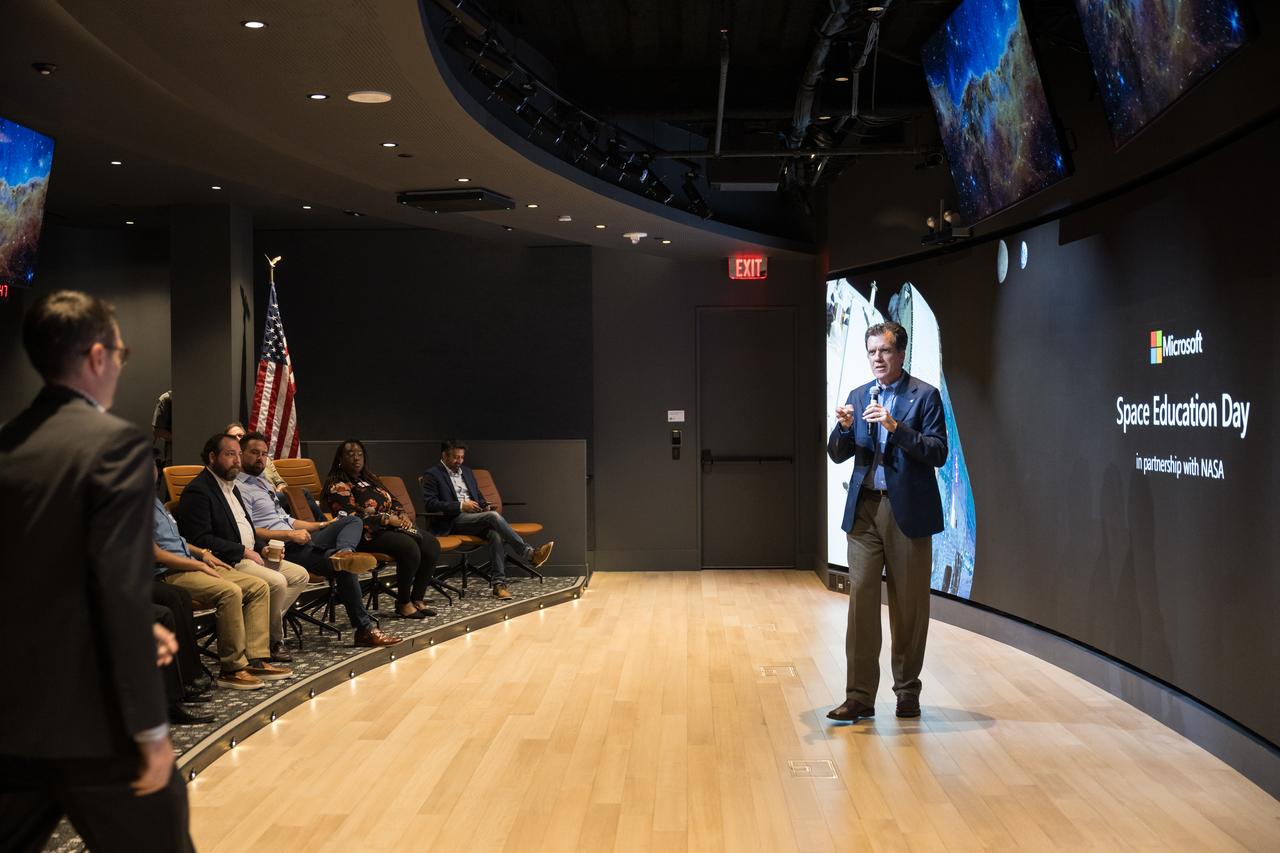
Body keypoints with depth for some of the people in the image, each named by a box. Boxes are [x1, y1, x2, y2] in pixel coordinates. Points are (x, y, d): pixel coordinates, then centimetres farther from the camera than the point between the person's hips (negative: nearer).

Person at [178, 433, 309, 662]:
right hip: (226, 563, -10)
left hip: (249, 555, 10)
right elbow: (200, 540, -21)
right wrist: (244, 551, -17)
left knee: (300, 575, 2)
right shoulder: (197, 491, -13)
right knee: (277, 582, -26)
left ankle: (265, 628, -2)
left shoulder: (230, 486, 19)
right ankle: (272, 640, -5)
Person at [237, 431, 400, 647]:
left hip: (297, 541, 10)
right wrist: (290, 535, -19)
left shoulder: (262, 482, 25)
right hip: (284, 551, -10)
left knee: (351, 520, -1)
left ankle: (343, 553, -37)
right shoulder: (240, 488, -7)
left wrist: (322, 525, 19)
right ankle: (364, 629, -21)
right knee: (345, 568, -23)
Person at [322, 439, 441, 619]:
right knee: (408, 546, -32)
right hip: (368, 535, -8)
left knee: (431, 544, -14)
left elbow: (393, 501, 24)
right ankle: (403, 603, -18)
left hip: (394, 527, 8)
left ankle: (417, 598, -9)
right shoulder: (338, 486, -5)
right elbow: (351, 518, -16)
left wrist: (403, 515, 0)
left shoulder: (370, 478, 22)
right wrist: (387, 519, -18)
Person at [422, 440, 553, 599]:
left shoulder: (466, 472, 24)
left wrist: (485, 506, 5)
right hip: (453, 521, -6)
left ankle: (498, 583, -33)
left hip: (475, 517, 6)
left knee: (496, 533, -29)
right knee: (493, 516, -31)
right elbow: (430, 504, -11)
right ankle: (530, 554, -32)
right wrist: (461, 506, -17)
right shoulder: (432, 475, 1)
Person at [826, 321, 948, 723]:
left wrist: (895, 426, -22)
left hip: (907, 511, -3)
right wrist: (844, 427, -11)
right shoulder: (858, 396, 12)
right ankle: (860, 696, 3)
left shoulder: (925, 395, -2)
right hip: (864, 509, 4)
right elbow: (838, 455, 10)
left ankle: (907, 692, 19)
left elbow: (938, 453, -11)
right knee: (861, 599, -1)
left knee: (909, 605, 5)